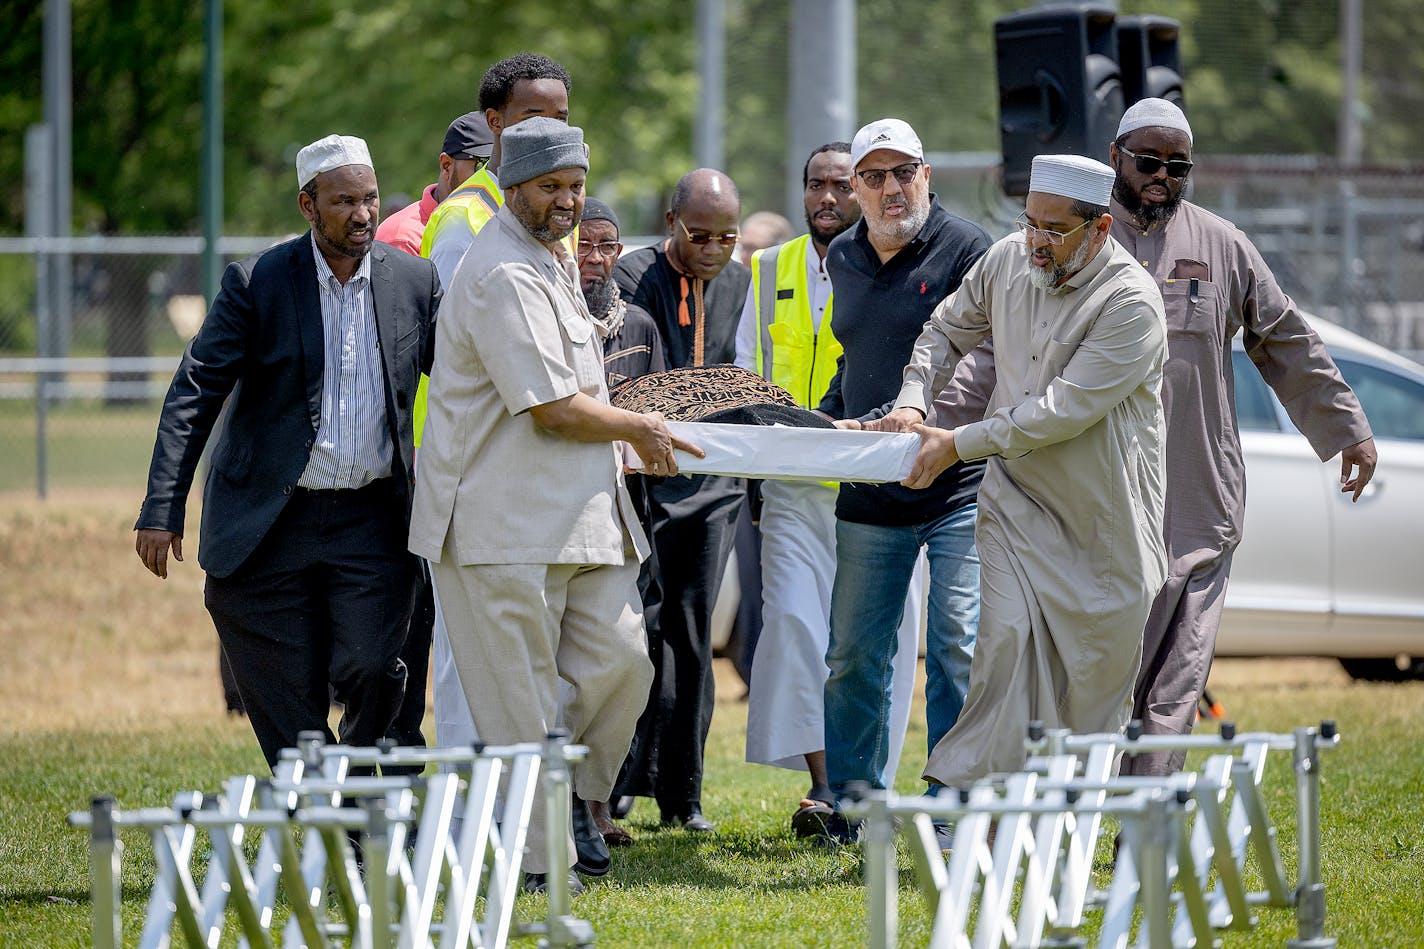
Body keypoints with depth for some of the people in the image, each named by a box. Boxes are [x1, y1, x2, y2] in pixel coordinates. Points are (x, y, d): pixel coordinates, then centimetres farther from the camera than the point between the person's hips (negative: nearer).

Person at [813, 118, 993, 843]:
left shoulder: (966, 248, -7)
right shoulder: (843, 259, 15)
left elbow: (988, 359, -15)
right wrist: (827, 424, 13)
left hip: (960, 485, -6)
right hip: (870, 496, 6)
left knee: (957, 647, -10)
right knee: (854, 654, 9)